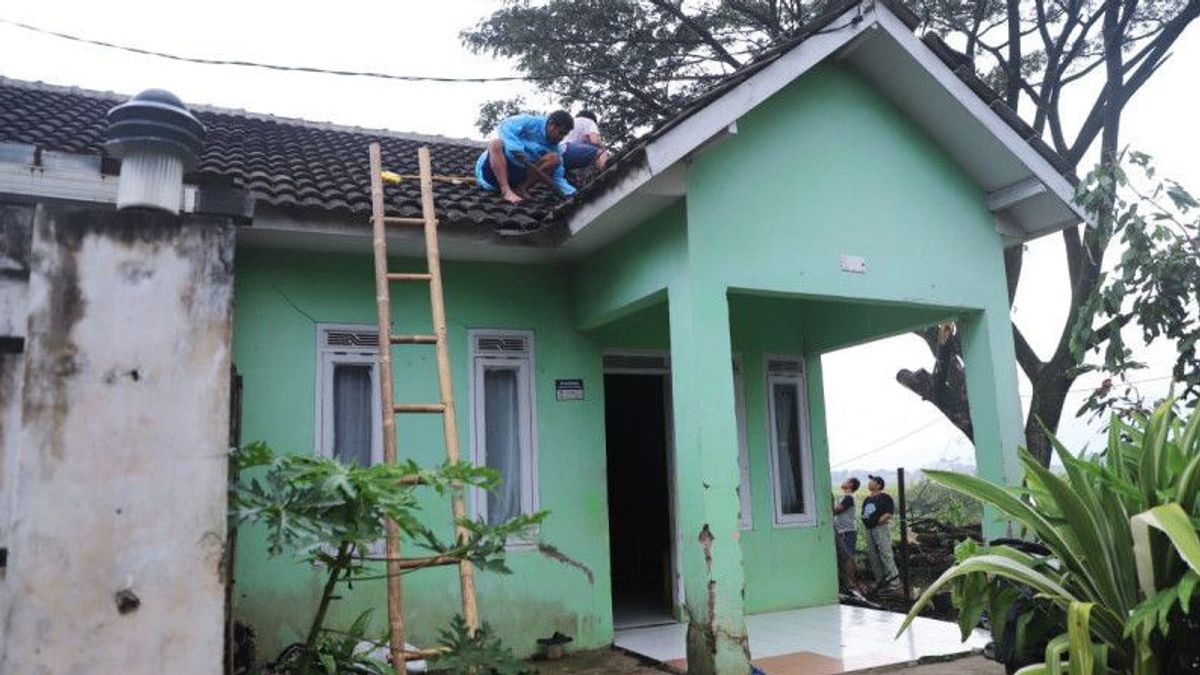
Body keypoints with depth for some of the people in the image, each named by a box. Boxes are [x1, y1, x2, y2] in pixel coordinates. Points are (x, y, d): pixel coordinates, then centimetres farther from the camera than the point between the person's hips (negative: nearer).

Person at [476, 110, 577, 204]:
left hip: (515, 175, 5)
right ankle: (506, 191, -42)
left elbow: (557, 176, 4)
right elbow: (503, 127, -25)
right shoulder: (530, 122, -11)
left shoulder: (552, 146, 5)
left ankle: (522, 188, -17)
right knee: (496, 143, -36)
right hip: (491, 168, -4)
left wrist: (571, 192, -12)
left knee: (555, 158, -9)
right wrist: (517, 149, -37)